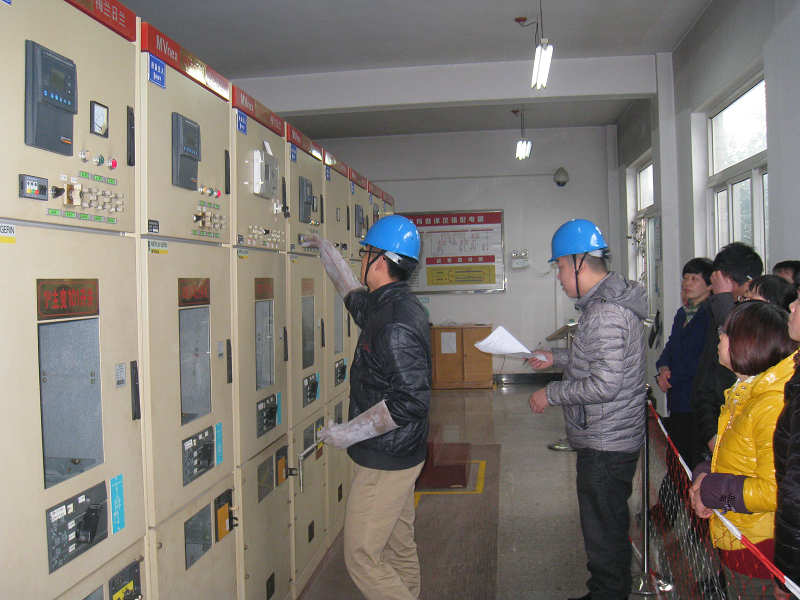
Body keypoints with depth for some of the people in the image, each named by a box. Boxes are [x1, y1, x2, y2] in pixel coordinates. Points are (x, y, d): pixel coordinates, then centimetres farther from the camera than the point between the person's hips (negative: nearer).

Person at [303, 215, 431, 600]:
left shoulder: (396, 324, -25)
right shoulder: (389, 305, 7)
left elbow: (411, 401, -29)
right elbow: (354, 296, 30)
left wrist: (349, 433, -21)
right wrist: (327, 251, 34)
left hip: (386, 462, -10)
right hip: (398, 456, 10)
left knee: (361, 557, 0)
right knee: (400, 548, 20)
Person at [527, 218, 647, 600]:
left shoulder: (605, 313, -24)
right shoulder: (611, 301, 10)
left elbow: (605, 384, -28)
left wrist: (550, 394, -17)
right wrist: (556, 357, 19)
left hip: (604, 445, -11)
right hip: (613, 439, 11)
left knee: (603, 533, 3)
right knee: (611, 526, 22)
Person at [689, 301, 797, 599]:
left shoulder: (773, 404, -24)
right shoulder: (744, 393, 8)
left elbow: (773, 490, -26)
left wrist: (712, 490, -17)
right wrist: (703, 475, 0)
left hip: (759, 548, -9)